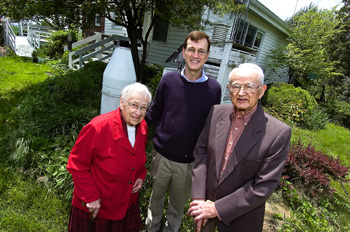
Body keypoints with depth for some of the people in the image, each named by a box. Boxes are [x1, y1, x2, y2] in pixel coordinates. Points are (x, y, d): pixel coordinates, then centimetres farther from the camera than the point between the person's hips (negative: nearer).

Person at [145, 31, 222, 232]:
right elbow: (154, 113, 2)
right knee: (157, 195, 24)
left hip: (190, 162, 0)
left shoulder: (214, 88, -8)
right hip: (162, 155, 1)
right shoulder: (168, 80, -8)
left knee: (178, 203, 21)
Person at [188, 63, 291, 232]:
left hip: (241, 218, -3)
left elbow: (264, 186, -19)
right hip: (206, 201, 3)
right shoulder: (216, 113, -8)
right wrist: (198, 197, -13)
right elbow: (201, 152, -5)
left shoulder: (279, 133, -21)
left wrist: (218, 208, -18)